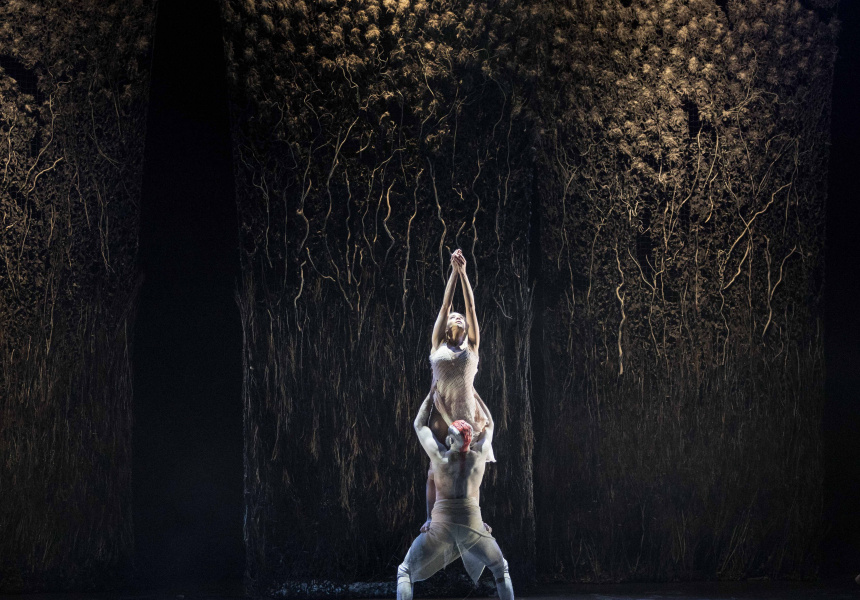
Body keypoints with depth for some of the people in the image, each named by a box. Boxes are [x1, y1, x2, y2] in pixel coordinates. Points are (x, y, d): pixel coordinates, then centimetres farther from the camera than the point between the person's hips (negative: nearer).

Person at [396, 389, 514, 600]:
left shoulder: (439, 455, -2)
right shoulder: (479, 454, 2)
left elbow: (419, 425, 16)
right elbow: (489, 425, 22)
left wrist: (431, 394, 25)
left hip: (441, 527, -1)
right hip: (472, 526, 2)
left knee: (405, 571, 12)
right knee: (500, 567, 25)